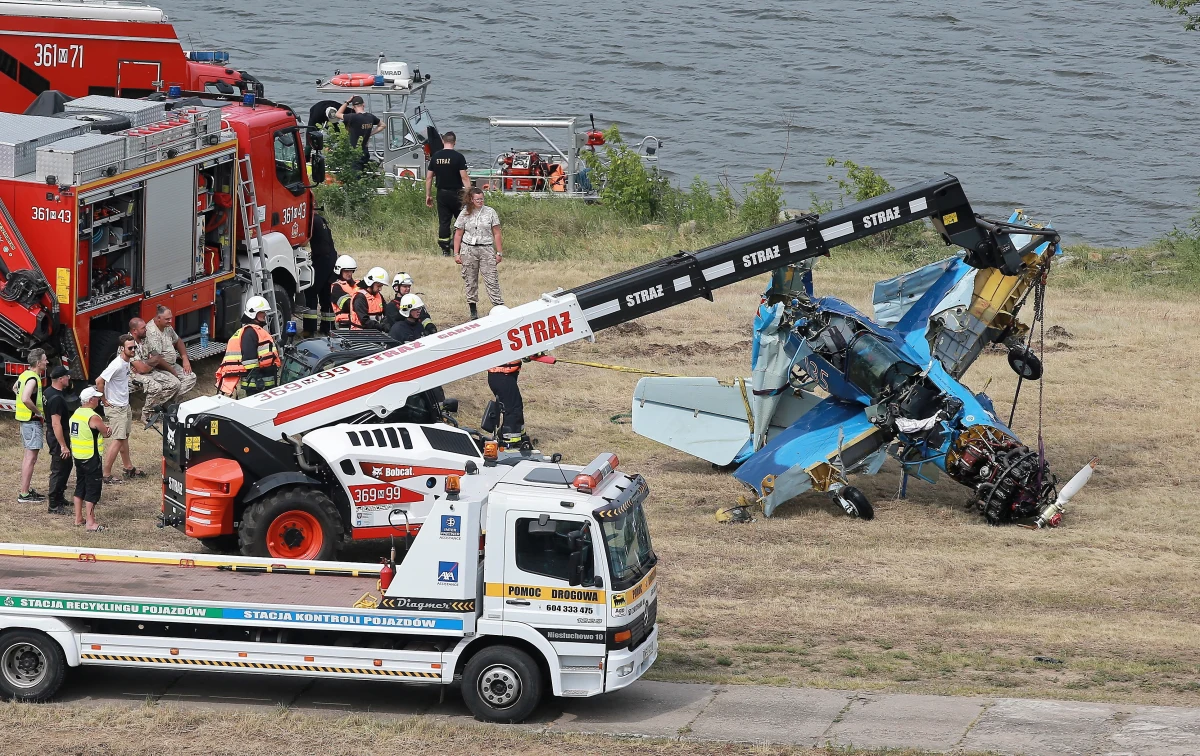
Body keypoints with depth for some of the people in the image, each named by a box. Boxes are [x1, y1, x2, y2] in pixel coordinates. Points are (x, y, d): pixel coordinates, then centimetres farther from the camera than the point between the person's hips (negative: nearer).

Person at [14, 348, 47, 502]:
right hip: (32, 420, -10)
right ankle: (24, 493, -9)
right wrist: (38, 411, -20)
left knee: (28, 454, 18)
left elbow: (15, 388, 30)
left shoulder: (25, 374, 10)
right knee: (31, 456, -8)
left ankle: (26, 489, 26)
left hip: (24, 419, 10)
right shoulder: (32, 379, -20)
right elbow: (26, 399, -34)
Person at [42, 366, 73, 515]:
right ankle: (54, 505, 4)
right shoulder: (57, 398, -26)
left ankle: (59, 495, 34)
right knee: (59, 470, -2)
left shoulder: (48, 392, 6)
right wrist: (63, 446, -25)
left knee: (67, 465, 22)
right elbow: (56, 424, -28)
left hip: (52, 435, 10)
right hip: (58, 437, -10)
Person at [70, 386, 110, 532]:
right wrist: (107, 430, 12)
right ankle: (90, 523, -4)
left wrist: (105, 429, -1)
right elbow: (107, 433, -11)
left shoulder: (76, 414, 7)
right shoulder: (93, 418, -19)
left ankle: (79, 518, 24)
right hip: (91, 458, -8)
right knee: (93, 489, -3)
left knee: (80, 486, 17)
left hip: (77, 456, 8)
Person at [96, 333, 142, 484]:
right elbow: (99, 381, -29)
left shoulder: (127, 362, 4)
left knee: (124, 437, 20)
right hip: (115, 408, -10)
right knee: (118, 440, -8)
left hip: (124, 406, 10)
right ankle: (107, 475, -5)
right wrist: (104, 401, -18)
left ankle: (129, 468, 34)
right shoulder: (117, 365, -25)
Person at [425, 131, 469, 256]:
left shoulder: (435, 156, 4)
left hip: (442, 193, 4)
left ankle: (445, 250, 5)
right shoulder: (458, 157, -9)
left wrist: (428, 195, 15)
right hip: (456, 193, -4)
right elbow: (464, 177, -13)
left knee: (443, 222, 6)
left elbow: (429, 178, 7)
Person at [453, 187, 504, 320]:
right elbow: (458, 235, 9)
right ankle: (473, 310, 13)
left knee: (492, 279, -8)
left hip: (486, 249, -1)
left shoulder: (490, 212, 4)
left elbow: (496, 234, 5)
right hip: (468, 249, 1)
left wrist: (499, 252, 2)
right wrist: (456, 254, 4)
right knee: (470, 280, 5)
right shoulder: (465, 214, 5)